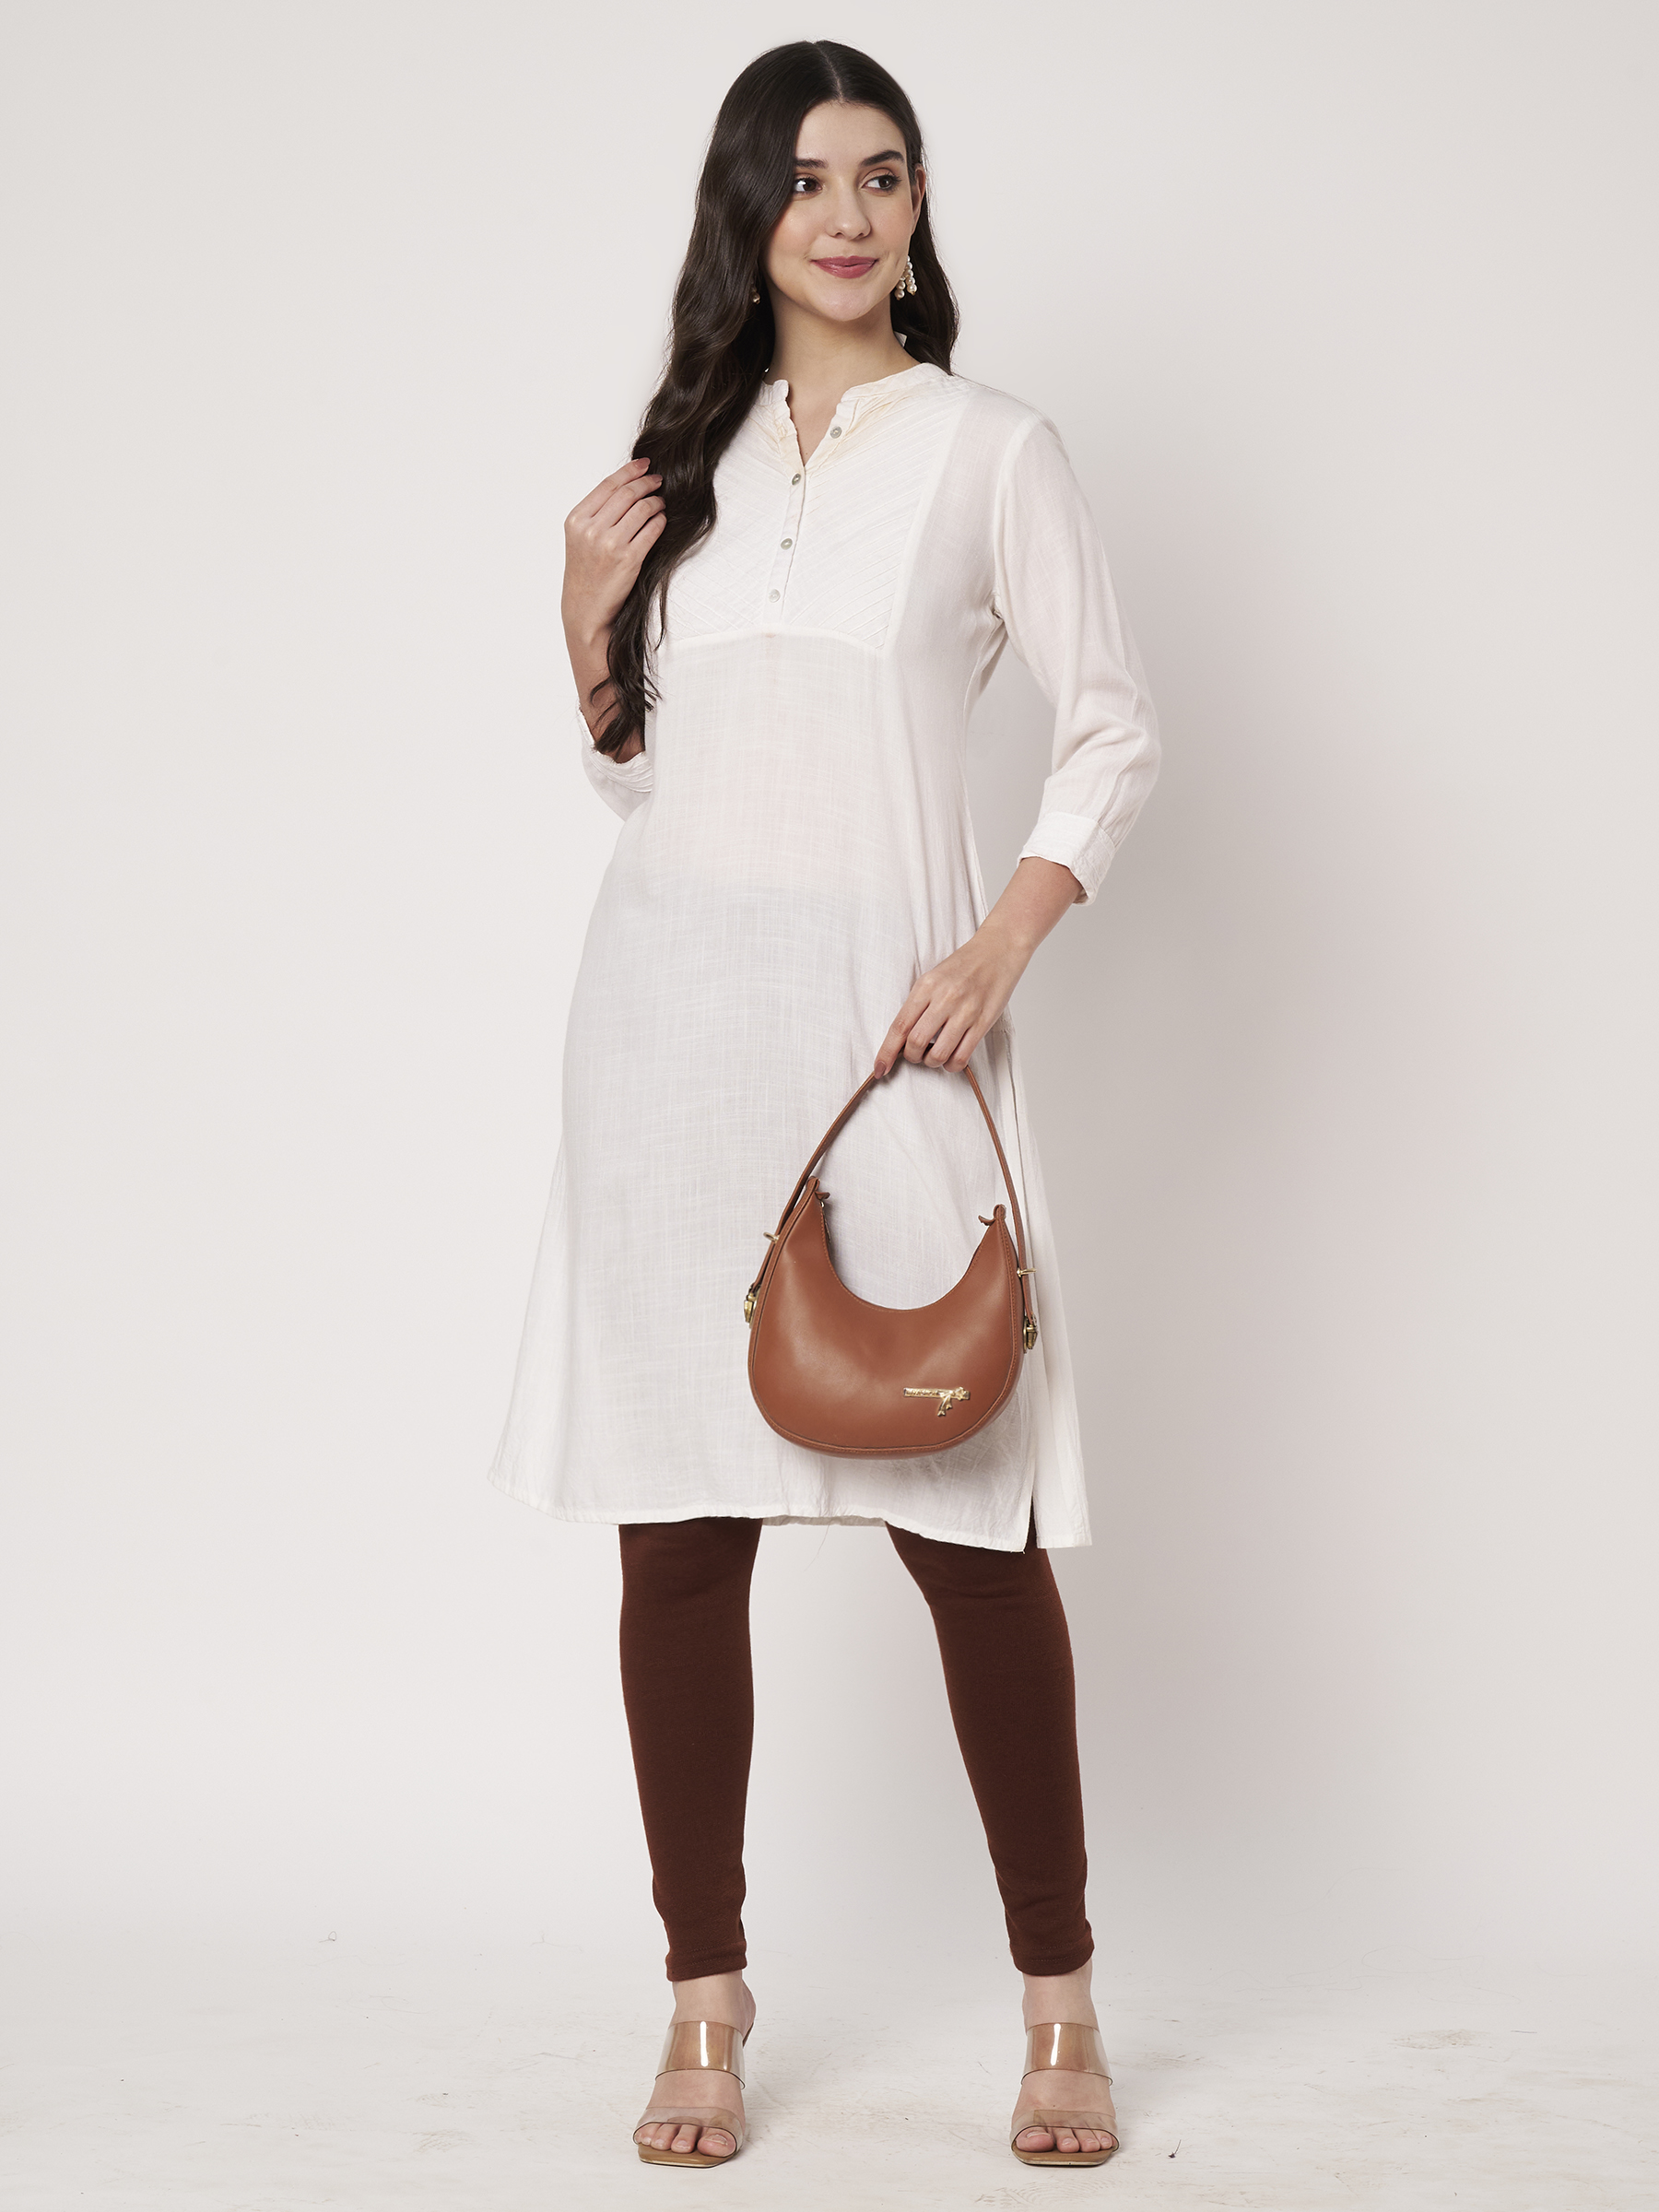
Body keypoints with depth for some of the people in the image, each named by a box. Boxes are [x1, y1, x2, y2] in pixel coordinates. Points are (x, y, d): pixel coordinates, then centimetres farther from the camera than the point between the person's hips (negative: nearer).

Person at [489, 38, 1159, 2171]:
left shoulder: (989, 449, 4)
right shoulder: (687, 454, 14)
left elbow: (1114, 728, 3)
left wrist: (999, 943, -11)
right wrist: (583, 621, 1)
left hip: (881, 1010, -3)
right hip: (669, 1007, 3)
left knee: (969, 1514, -4)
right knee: (678, 1518, 3)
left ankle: (1059, 1997, 11)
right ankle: (706, 1993, 15)